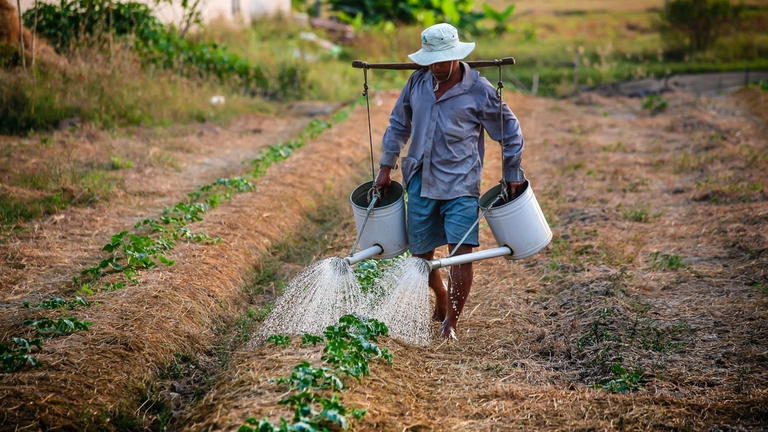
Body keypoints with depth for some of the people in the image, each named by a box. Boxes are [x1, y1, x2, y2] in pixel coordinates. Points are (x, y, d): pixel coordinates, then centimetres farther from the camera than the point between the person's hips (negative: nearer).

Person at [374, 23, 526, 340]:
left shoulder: (479, 91, -8)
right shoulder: (418, 82, 3)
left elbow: (510, 132, 4)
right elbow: (398, 124, 16)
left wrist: (512, 175, 5)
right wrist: (386, 167, 15)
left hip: (460, 184, -4)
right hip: (421, 182, 4)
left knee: (461, 251, -14)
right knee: (421, 253, 10)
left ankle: (451, 321, -2)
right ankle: (442, 299, 38)